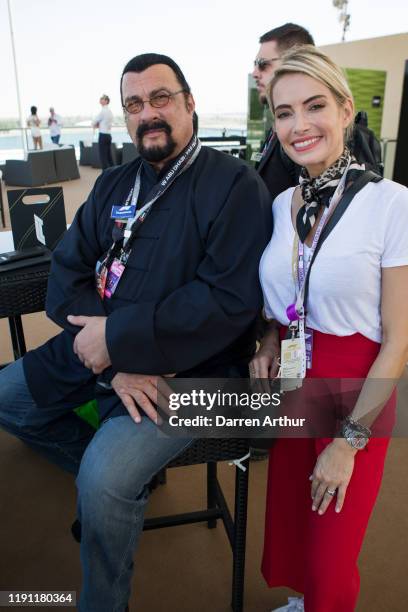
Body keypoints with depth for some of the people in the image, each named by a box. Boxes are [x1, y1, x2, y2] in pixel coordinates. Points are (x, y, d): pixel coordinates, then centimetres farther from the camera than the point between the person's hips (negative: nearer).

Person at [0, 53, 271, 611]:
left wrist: (117, 336, -21)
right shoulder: (114, 184, 9)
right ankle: (126, 478, 22)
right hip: (101, 346, 8)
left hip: (189, 365, -7)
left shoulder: (234, 183, -11)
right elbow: (67, 272, 1)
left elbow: (230, 298, -22)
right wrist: (115, 363, -16)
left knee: (105, 478, -25)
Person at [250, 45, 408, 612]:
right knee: (287, 527, 22)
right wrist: (269, 340, -6)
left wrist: (349, 441, -12)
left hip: (357, 396, -5)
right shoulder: (281, 204, 1)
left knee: (331, 559, 11)